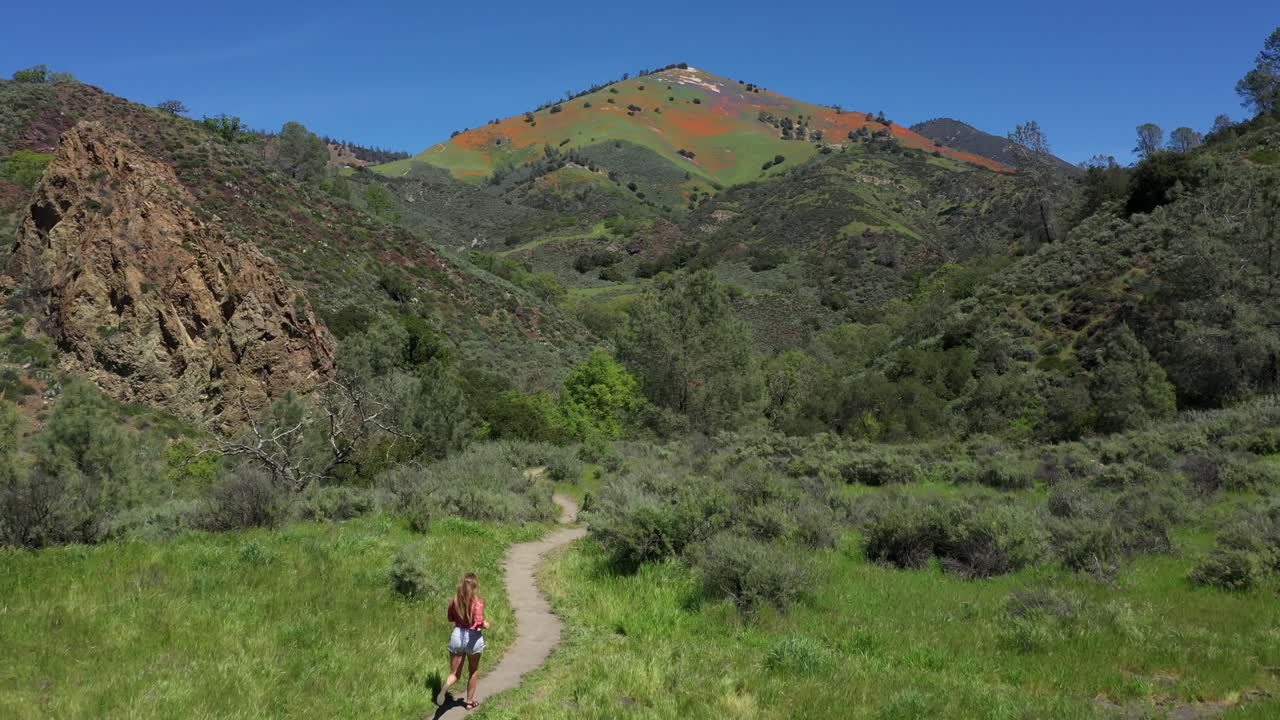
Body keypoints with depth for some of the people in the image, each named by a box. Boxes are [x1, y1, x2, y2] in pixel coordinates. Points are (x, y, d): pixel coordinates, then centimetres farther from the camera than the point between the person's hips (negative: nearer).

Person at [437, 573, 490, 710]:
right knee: (474, 671, 21)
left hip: (457, 635, 3)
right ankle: (470, 701, 30)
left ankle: (445, 687, -22)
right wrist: (486, 625, -4)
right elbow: (479, 621, -24)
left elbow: (451, 618, 11)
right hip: (473, 637, -3)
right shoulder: (478, 601, -15)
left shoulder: (454, 600, -1)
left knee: (454, 673, 10)